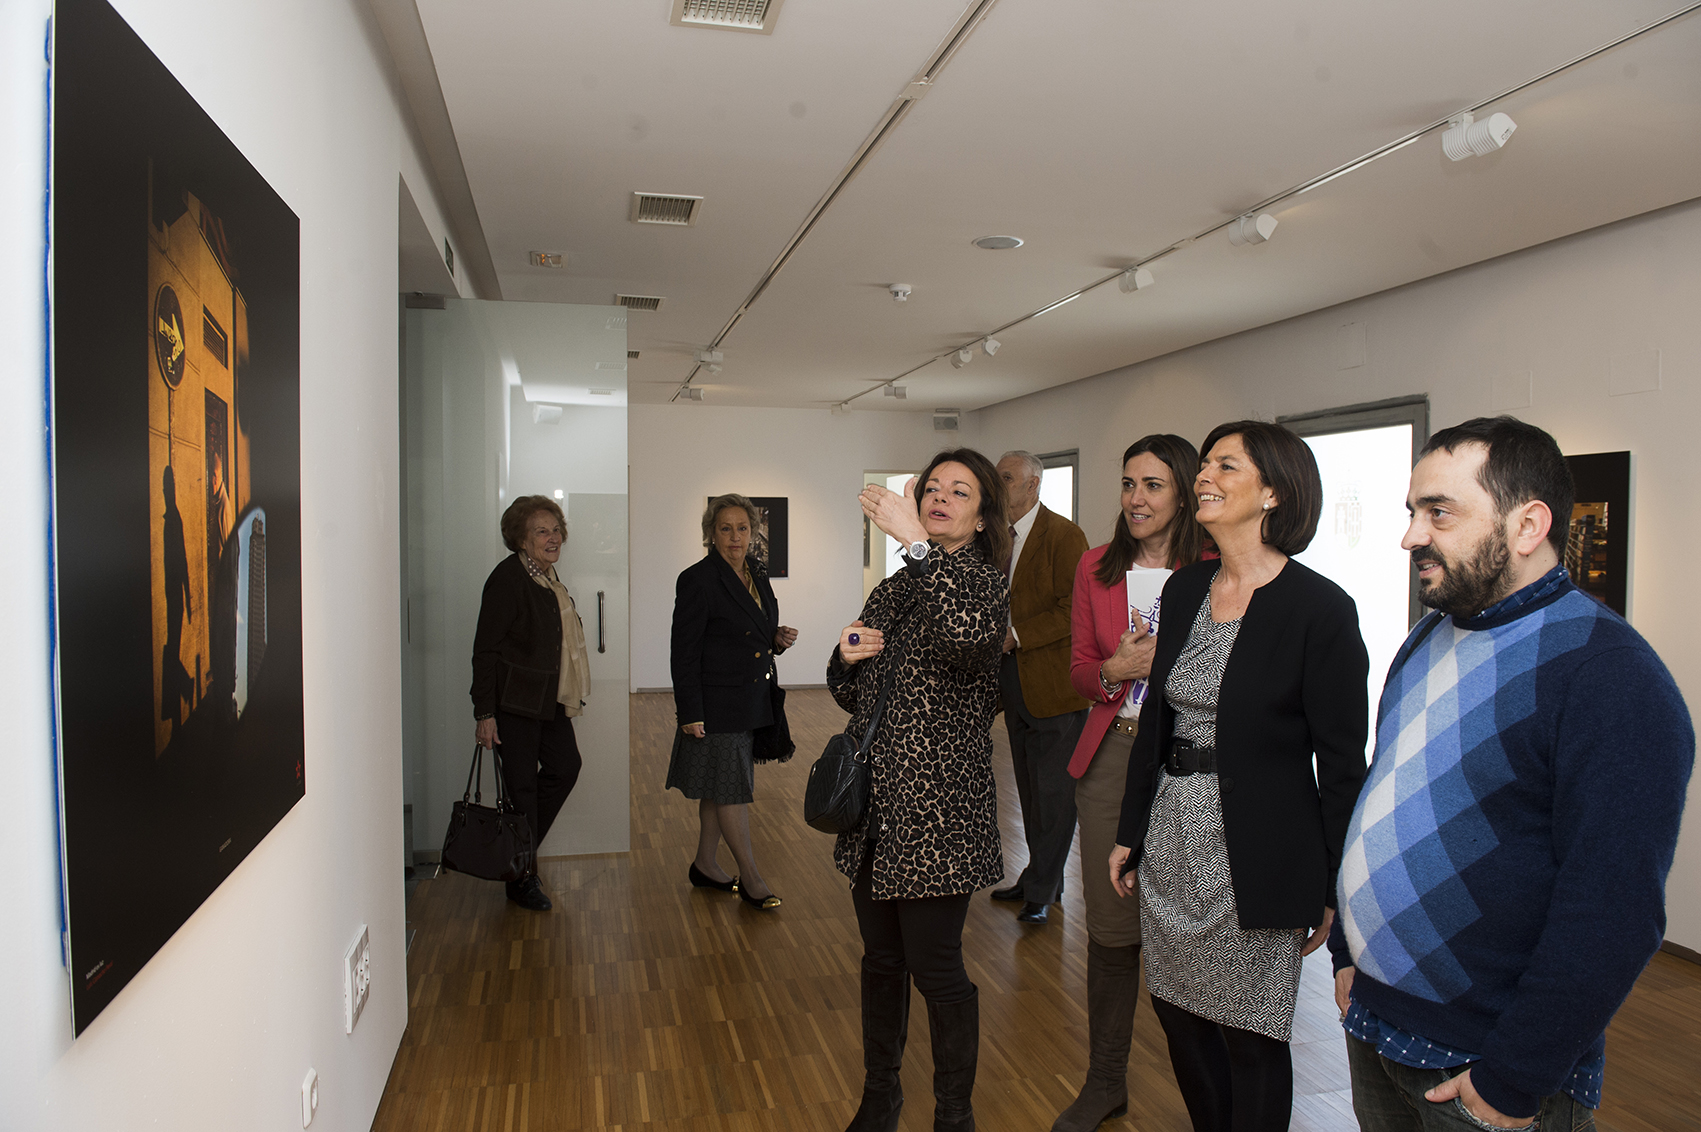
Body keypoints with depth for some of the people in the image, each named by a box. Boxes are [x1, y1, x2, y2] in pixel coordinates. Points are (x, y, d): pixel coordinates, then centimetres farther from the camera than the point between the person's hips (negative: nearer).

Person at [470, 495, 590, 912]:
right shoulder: (508, 577, -16)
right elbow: (485, 648, -17)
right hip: (513, 701, -9)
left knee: (566, 766, 11)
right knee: (521, 784, 0)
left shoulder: (548, 577, 10)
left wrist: (568, 698, 18)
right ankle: (521, 879, 14)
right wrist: (484, 713, -20)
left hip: (548, 698, 9)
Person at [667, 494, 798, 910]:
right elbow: (684, 652, -14)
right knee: (731, 787, 0)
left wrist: (777, 639, -1)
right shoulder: (697, 579, -13)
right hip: (717, 703, -7)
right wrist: (690, 714, -16)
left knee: (721, 786, 16)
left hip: (753, 700, 8)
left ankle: (705, 865, 29)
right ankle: (751, 876, 12)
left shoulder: (756, 572, 9)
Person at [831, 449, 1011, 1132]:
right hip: (876, 805, 6)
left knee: (934, 967, 2)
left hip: (938, 807, -6)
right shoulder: (893, 591, 12)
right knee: (881, 960, 18)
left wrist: (917, 540, -30)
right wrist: (847, 657, -1)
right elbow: (852, 697, 20)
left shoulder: (985, 583, -7)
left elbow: (969, 629, -34)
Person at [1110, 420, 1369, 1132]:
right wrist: (1130, 832, 12)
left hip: (1256, 850, -6)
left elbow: (1341, 762, -11)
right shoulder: (1183, 590, 5)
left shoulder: (1320, 608, -15)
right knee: (1178, 1013, 18)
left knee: (1248, 1042, 10)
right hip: (1172, 837, 6)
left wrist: (1332, 890, -8)